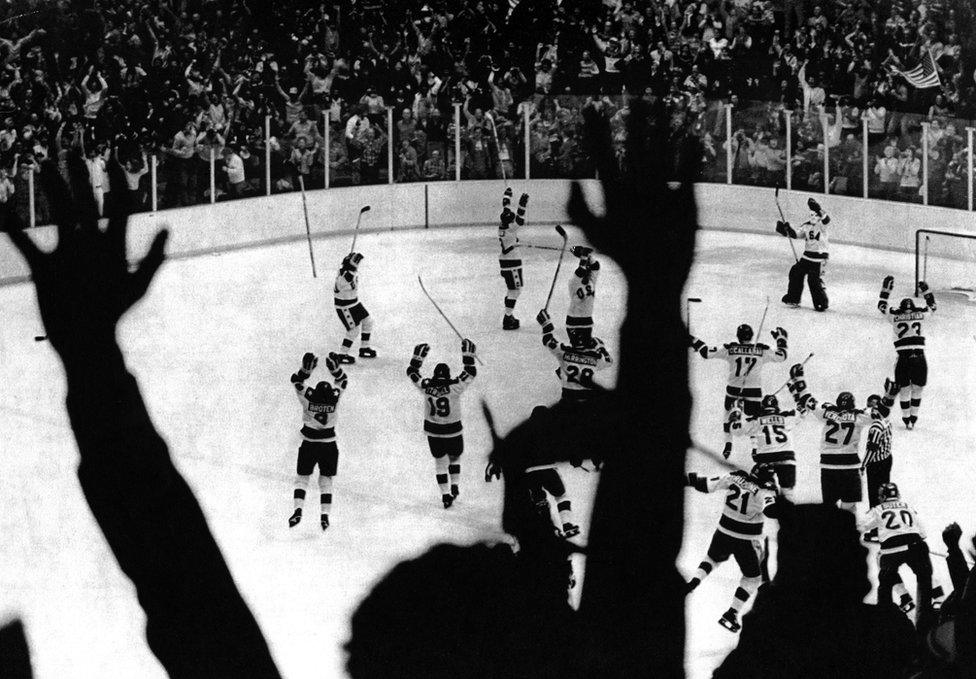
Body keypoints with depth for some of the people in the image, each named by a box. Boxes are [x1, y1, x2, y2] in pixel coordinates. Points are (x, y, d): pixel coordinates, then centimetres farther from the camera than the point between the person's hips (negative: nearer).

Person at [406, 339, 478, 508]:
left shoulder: (425, 386, -11)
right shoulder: (454, 387, -17)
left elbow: (412, 371, 5)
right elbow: (470, 372, -5)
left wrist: (418, 356, 13)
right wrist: (468, 355, 3)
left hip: (433, 432, 2)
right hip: (453, 431, -1)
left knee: (440, 462, 13)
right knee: (454, 458, 25)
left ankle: (445, 495, 10)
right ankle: (455, 487, 26)